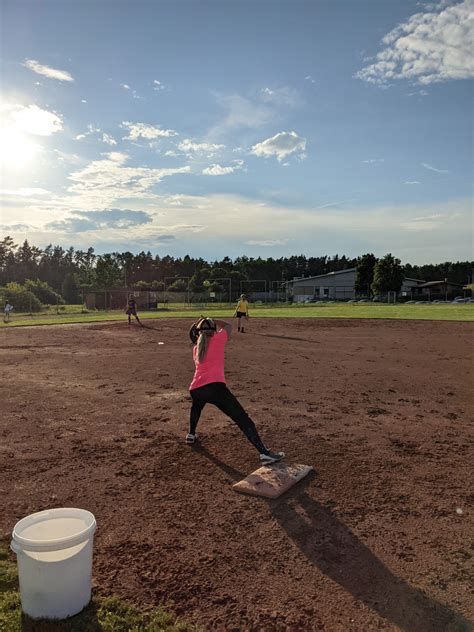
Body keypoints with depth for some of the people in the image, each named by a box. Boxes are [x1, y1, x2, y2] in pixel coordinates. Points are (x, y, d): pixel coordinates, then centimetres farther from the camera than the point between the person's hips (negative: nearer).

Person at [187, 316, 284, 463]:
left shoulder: (196, 348, 22)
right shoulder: (217, 339, 11)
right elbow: (228, 326, 29)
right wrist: (211, 320, 37)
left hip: (195, 389, 6)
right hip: (215, 386, -5)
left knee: (196, 406, 43)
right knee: (242, 419, -5)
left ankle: (191, 435, 51)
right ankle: (264, 453, -12)